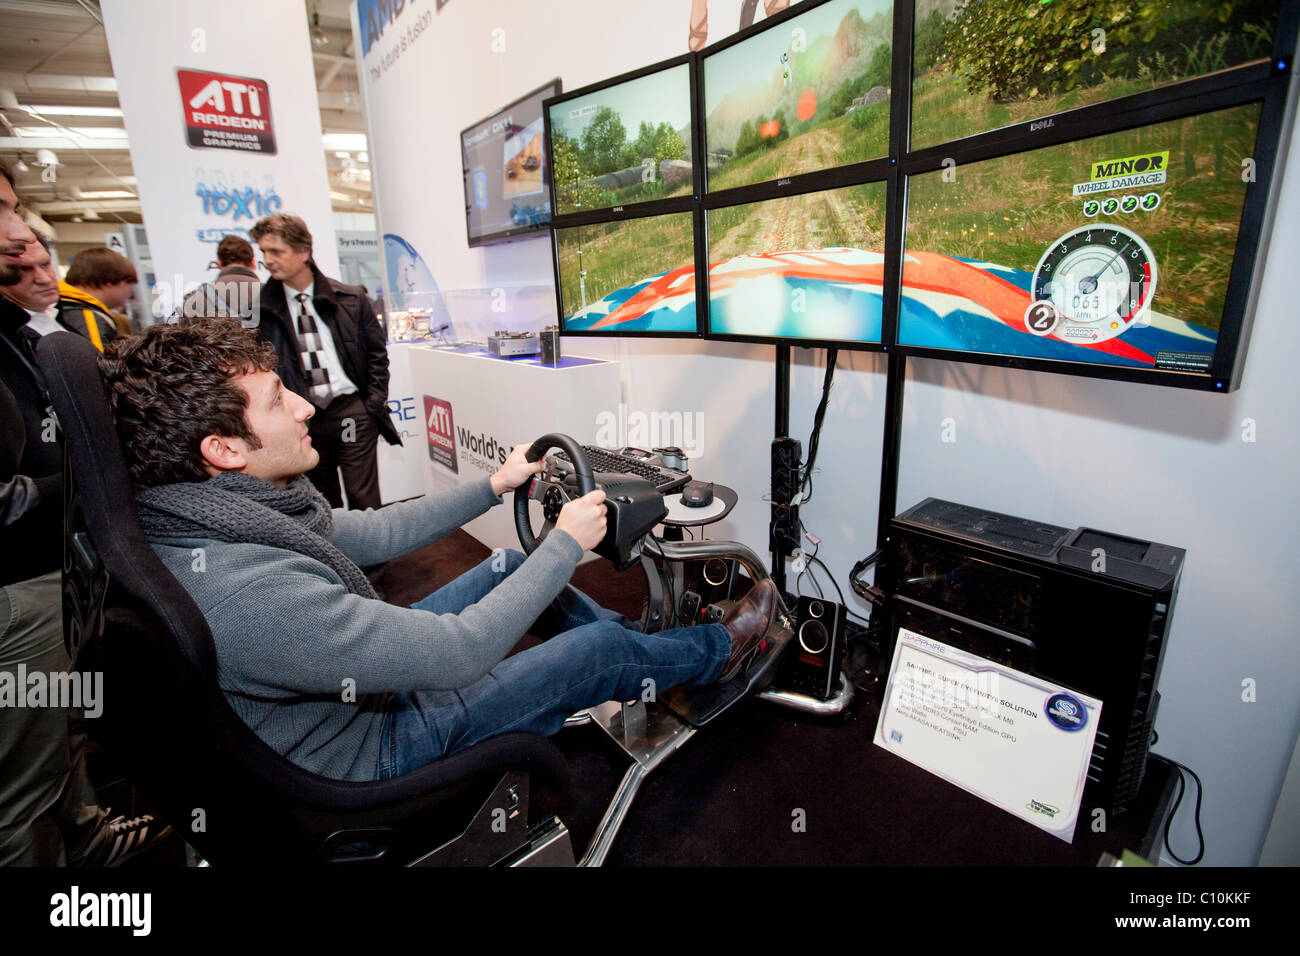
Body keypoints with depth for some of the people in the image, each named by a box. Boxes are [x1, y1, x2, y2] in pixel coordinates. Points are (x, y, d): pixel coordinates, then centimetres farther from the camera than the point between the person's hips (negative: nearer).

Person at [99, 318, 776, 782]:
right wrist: (567, 542, -24)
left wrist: (494, 485, 4)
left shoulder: (244, 505, -9)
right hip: (366, 749, -8)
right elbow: (457, 651, -36)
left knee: (509, 564, 11)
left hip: (363, 671, 8)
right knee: (599, 647, -6)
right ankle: (718, 652, 25)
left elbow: (372, 534, 4)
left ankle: (642, 645, 29)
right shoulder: (244, 590, -39)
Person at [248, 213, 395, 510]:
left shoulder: (350, 299, 1)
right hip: (300, 419, 2)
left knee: (363, 499, 0)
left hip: (352, 411, -1)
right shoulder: (259, 307, 2)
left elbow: (377, 352, 5)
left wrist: (374, 405, -1)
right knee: (322, 504, 13)